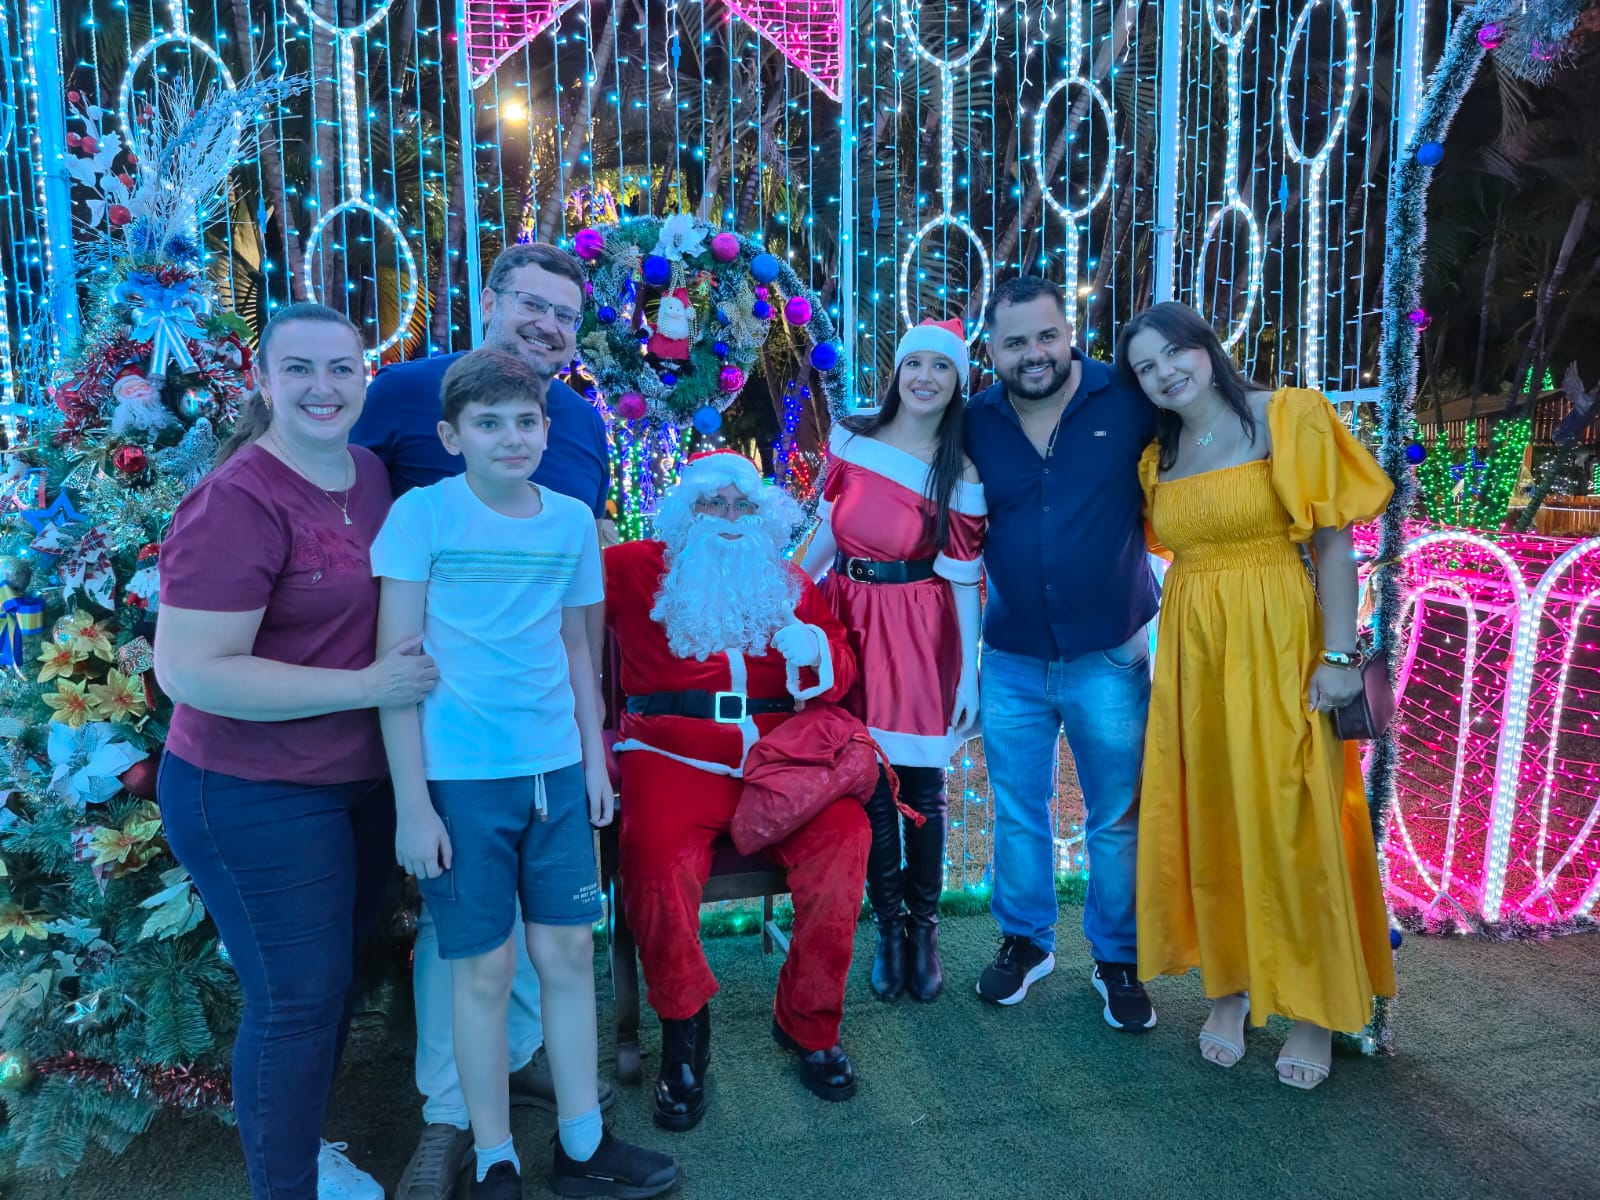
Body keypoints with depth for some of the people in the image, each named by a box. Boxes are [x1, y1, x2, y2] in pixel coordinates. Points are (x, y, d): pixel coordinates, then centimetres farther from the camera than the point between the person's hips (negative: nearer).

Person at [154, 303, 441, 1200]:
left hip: (364, 782, 8)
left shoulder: (373, 475, 2)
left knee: (339, 975, 21)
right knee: (298, 998, 5)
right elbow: (192, 670, -24)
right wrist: (367, 687, -24)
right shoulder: (239, 501, -21)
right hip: (257, 797, -7)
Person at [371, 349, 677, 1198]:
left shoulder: (572, 520, 4)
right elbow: (397, 660, -9)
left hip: (555, 769, 4)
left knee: (569, 952, 10)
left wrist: (595, 760, 11)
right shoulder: (422, 513, -8)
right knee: (484, 970, 6)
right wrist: (411, 802, -11)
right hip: (459, 777, -3)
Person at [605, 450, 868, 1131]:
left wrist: (815, 650, -4)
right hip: (673, 758, -2)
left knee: (844, 837, -25)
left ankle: (809, 1023, -4)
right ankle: (683, 1032, -5)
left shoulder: (790, 584, 21)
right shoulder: (635, 570, 13)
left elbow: (840, 679, 17)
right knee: (657, 861, -31)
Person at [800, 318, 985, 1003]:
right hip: (848, 620, 2)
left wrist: (969, 676, -5)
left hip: (920, 633, -2)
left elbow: (963, 579, -4)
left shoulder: (960, 473, -5)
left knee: (921, 783, 4)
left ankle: (924, 927, 23)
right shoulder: (850, 438, 2)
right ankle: (889, 926, 22)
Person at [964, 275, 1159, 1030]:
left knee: (1117, 819, 11)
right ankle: (1025, 941, 37)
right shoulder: (975, 424, -1)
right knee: (1017, 814, 15)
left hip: (1108, 655, -2)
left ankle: (1118, 961, 30)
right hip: (1011, 659, 2)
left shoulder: (1128, 403, -8)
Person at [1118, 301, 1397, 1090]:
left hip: (1276, 643, -5)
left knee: (1288, 822, -1)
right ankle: (1228, 988, 23)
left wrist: (1339, 654, -14)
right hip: (1191, 650, 5)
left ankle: (1312, 1007, 16)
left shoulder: (1287, 419, -5)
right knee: (1207, 820, 8)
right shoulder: (1157, 456, 11)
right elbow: (1178, 550, 11)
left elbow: (1332, 541, -8)